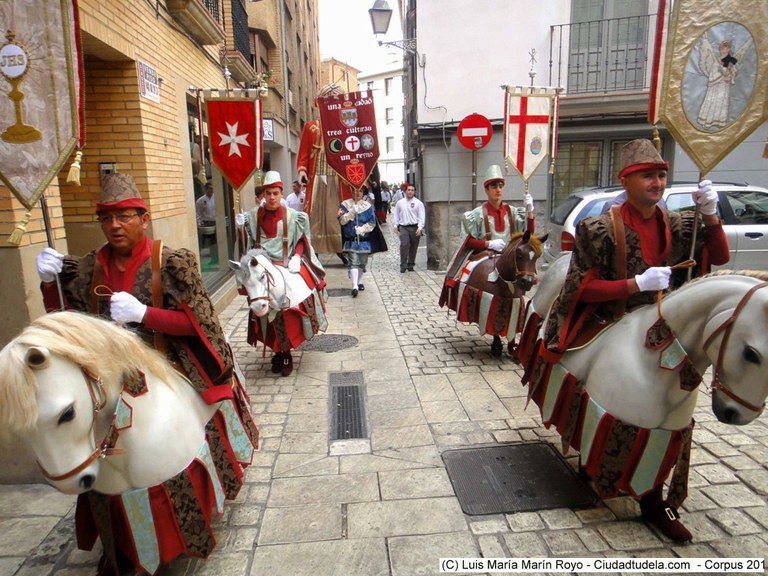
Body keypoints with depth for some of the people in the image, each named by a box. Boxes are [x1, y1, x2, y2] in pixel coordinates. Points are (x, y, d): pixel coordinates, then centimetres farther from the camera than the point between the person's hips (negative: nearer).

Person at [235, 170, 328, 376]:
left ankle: (285, 353, 10)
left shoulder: (292, 216, 0)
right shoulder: (253, 216, 5)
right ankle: (278, 352, 17)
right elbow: (249, 243, 11)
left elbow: (302, 241, 3)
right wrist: (242, 227, -6)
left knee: (290, 309, -7)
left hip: (288, 267, -1)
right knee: (267, 310, 0)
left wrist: (296, 257, -12)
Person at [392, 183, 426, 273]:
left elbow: (422, 216, -3)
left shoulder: (418, 203, 2)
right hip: (403, 227, 0)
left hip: (415, 228, 0)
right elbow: (396, 214, 16)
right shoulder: (400, 202, 9)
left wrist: (420, 228, -13)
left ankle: (410, 265, 21)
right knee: (404, 245, -16)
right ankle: (403, 265, -11)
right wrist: (395, 225, 7)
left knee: (413, 247, 7)